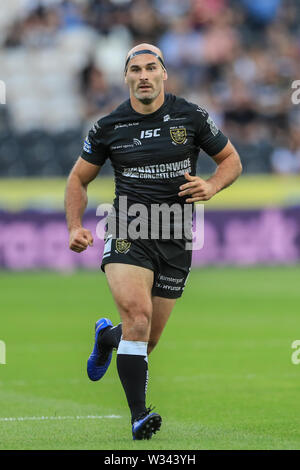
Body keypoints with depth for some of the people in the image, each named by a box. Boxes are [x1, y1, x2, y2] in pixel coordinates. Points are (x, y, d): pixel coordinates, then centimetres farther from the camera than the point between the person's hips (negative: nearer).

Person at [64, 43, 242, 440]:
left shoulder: (192, 118, 0)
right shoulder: (109, 128, 0)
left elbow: (232, 160, 11)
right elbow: (79, 178, 12)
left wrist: (211, 186, -10)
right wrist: (76, 227, -3)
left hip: (175, 241, 2)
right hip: (127, 233, -2)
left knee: (147, 340, 8)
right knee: (137, 313, -26)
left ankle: (107, 336, 46)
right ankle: (139, 416, -23)